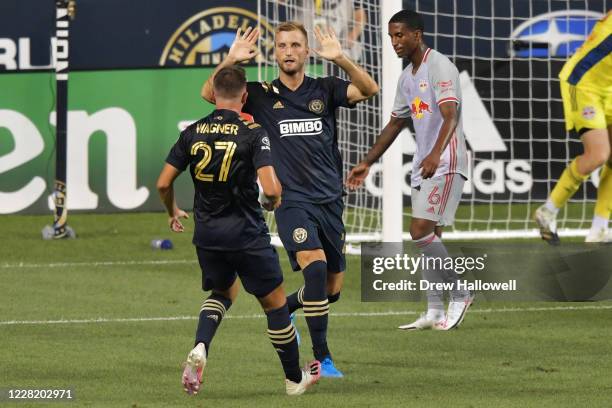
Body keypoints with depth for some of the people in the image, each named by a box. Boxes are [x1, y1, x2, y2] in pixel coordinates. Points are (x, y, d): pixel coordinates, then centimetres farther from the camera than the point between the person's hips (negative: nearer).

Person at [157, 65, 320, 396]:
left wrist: (173, 213, 22)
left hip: (206, 232, 4)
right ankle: (294, 378, 23)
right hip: (246, 233, -4)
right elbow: (271, 189, -23)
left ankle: (200, 347, -2)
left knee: (223, 291, 27)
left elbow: (163, 184, 2)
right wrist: (274, 202, 2)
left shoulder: (192, 133, -1)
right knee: (275, 302, 12)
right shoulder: (253, 133, -14)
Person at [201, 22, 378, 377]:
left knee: (332, 290, 10)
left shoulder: (325, 90, 5)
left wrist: (340, 58, -26)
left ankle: (283, 308, 43)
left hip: (330, 201, 3)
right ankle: (322, 358, -22)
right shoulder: (263, 95, 4)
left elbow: (369, 90, -11)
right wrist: (231, 61, -19)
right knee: (315, 265, -28)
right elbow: (210, 94, -4)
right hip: (292, 202, -3)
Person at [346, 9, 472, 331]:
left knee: (421, 232, -15)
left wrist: (436, 154, -40)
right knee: (427, 237, 6)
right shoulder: (407, 77, 17)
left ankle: (459, 295, -2)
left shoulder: (440, 67, -12)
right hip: (423, 167, 9)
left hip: (445, 165, -9)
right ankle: (435, 312, 9)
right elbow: (395, 124, 26)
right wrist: (367, 163, 24)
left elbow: (450, 115, -25)